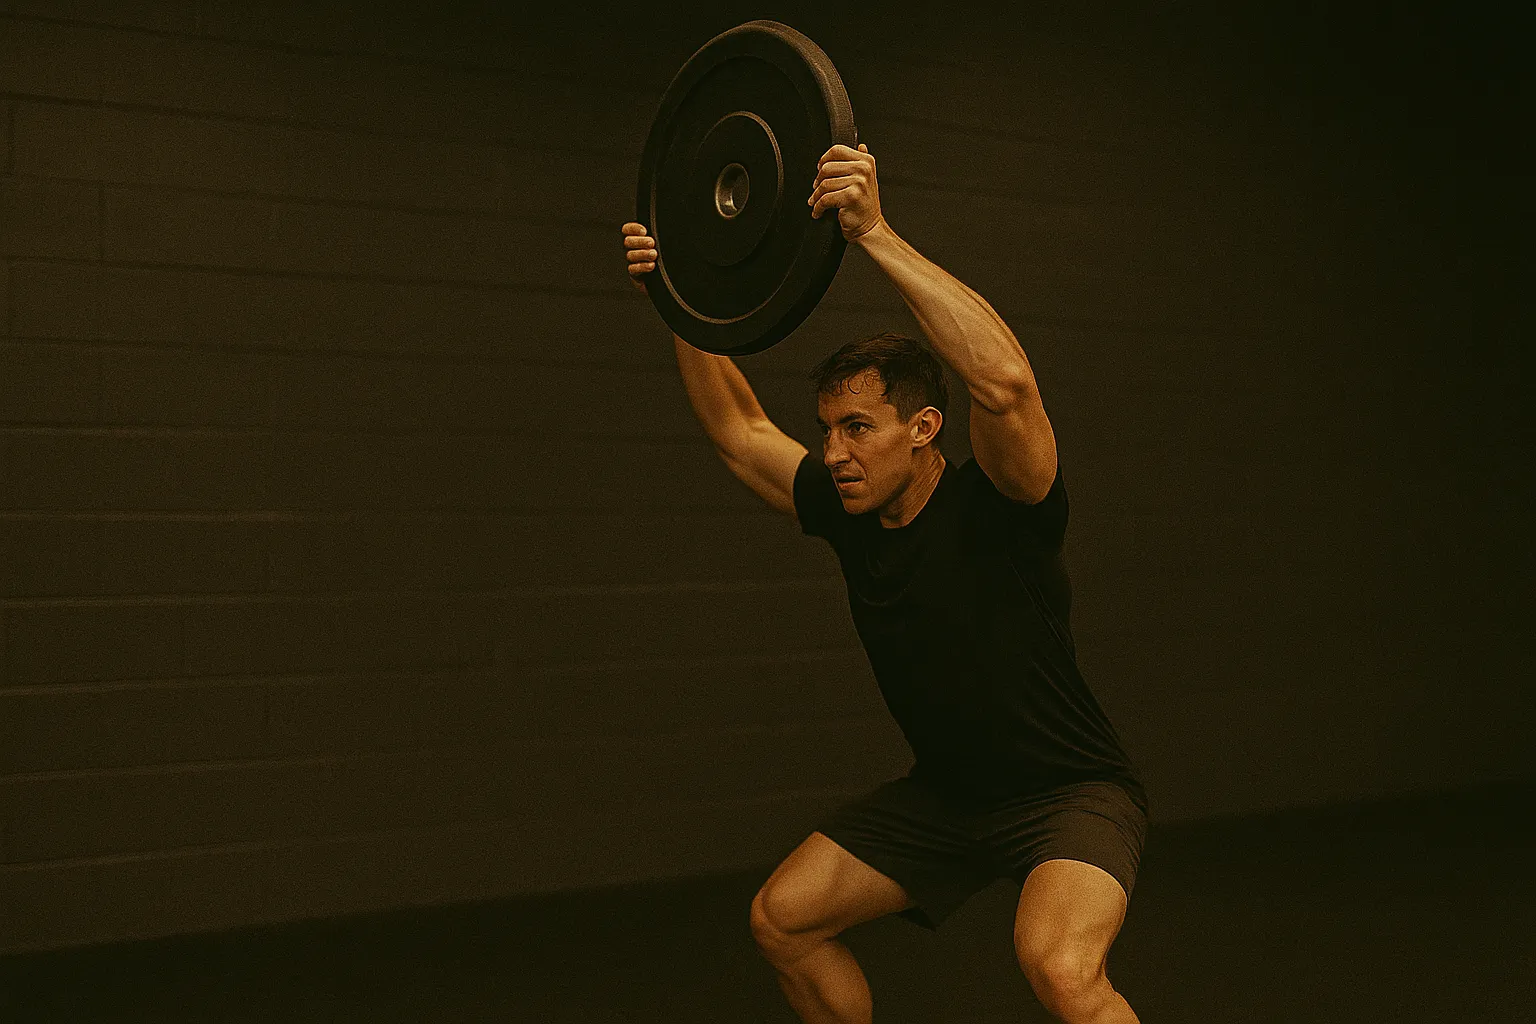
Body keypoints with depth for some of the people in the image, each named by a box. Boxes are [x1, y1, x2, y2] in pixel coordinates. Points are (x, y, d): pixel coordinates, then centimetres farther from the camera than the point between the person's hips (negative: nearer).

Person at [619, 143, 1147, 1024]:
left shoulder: (995, 508, -24)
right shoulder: (848, 514, -3)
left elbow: (1004, 381, -45)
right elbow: (741, 431, 11)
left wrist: (875, 234, -48)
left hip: (1071, 793, -8)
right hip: (946, 794, 8)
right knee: (782, 917, 7)